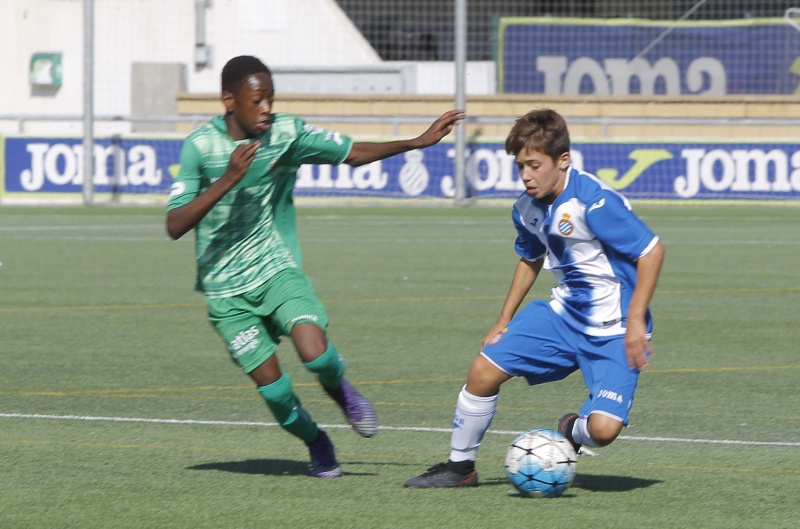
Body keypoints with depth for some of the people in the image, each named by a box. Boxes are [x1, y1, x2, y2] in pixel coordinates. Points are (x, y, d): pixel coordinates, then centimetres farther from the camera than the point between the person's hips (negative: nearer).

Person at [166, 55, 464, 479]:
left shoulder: (287, 133, -5)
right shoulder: (201, 145, -12)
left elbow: (353, 154, 8)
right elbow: (175, 226, -17)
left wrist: (419, 141, 1)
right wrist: (227, 181, -27)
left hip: (277, 269, 1)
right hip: (226, 289, -1)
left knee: (315, 353, -24)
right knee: (273, 389, -5)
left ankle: (340, 390, 13)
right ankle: (317, 444, 26)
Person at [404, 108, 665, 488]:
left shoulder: (594, 201, -26)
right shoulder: (528, 209, 0)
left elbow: (651, 250, -22)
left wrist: (635, 322, -24)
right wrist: (503, 322, 19)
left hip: (613, 330, -7)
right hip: (562, 314, 7)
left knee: (604, 428, -23)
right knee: (484, 369, -3)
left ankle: (573, 431, 16)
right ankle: (460, 465, 17)